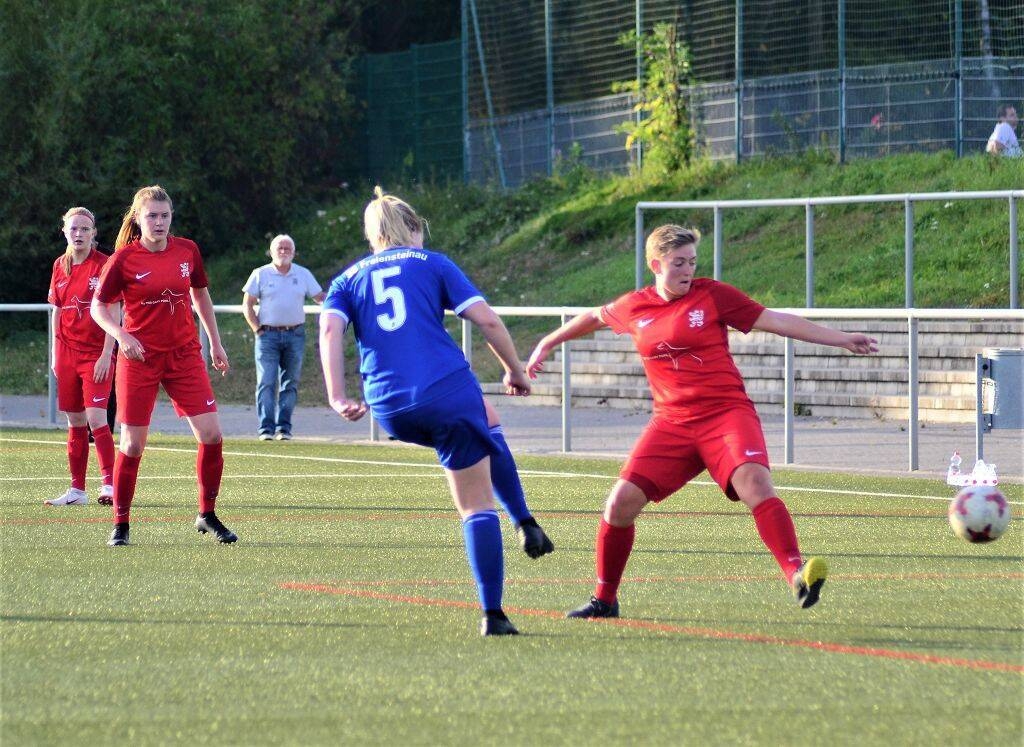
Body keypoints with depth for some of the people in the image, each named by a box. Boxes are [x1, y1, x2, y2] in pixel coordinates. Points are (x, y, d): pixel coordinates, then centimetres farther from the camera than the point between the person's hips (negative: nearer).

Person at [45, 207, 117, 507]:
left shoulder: (105, 265, -7)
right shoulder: (60, 267, 9)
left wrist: (106, 354, -14)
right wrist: (55, 355, 13)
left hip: (96, 354, -5)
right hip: (67, 353, 5)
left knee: (96, 417, -17)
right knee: (75, 423, 8)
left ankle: (109, 485, -18)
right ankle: (77, 490, 12)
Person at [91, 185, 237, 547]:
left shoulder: (187, 250, 2)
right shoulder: (124, 258, -8)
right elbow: (99, 306, -2)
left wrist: (215, 343, 18)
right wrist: (121, 335, -20)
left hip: (185, 354, 3)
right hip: (139, 358, -3)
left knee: (211, 434, -5)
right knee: (133, 444, -3)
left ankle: (207, 516, 11)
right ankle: (120, 524, 10)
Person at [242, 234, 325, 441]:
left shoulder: (303, 275, 11)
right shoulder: (260, 274, 4)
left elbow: (320, 298, 13)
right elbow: (247, 305, 5)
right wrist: (258, 329, -4)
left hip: (295, 335, 2)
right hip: (268, 335, -2)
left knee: (290, 383, 3)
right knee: (266, 383, -10)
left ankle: (284, 427, 7)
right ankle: (266, 428, -12)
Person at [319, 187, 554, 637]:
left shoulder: (348, 279, 19)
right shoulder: (431, 263, 12)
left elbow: (329, 328, -2)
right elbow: (486, 319, 2)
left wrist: (338, 398, -8)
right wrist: (515, 370, 14)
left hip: (391, 410, 4)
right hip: (448, 392, -4)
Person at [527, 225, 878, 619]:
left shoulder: (712, 295, 0)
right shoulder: (633, 307, 8)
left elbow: (776, 321, 2)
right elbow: (594, 318, 30)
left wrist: (841, 339, 0)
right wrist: (547, 345, 40)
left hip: (727, 412, -3)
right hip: (672, 422, 3)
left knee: (754, 482, -30)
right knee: (620, 504, -6)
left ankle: (797, 575, -39)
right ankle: (604, 600, 14)